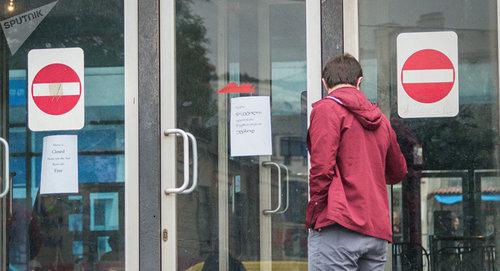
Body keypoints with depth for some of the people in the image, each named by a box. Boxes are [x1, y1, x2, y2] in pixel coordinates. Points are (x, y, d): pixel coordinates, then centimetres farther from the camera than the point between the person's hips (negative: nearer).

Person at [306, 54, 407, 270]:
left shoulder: (326, 109, -2)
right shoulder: (380, 119, 18)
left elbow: (322, 167, -13)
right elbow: (398, 173, 29)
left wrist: (314, 215, -6)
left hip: (339, 228, -7)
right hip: (378, 230, 7)